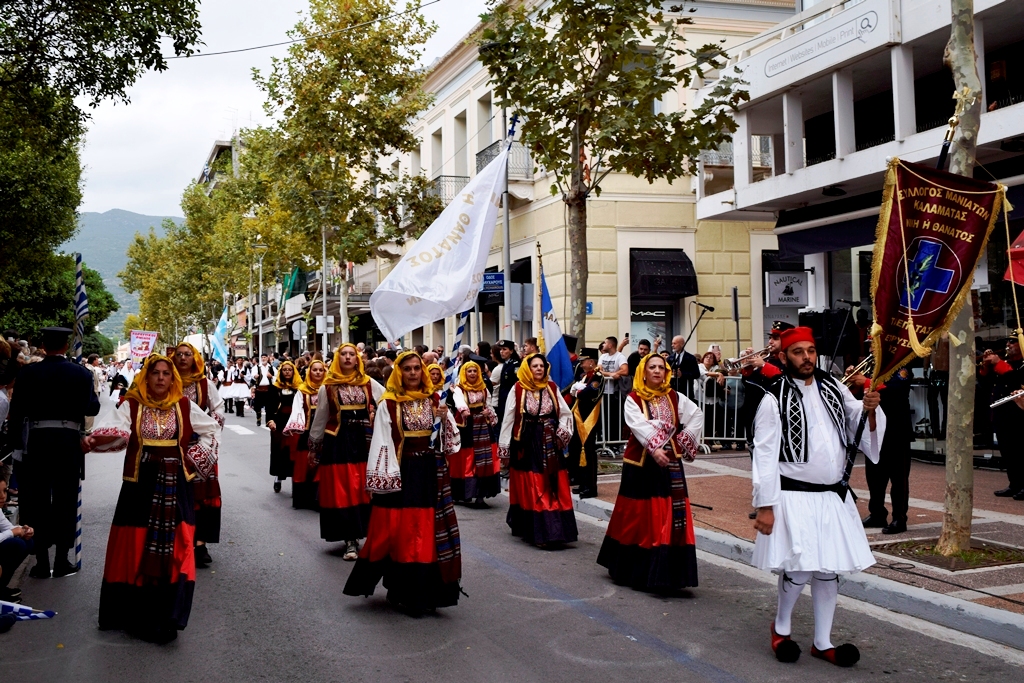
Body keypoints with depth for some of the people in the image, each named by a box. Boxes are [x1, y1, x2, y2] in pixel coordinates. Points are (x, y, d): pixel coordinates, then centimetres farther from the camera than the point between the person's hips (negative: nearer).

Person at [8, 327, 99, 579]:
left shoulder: (28, 372, -1)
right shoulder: (82, 374, -2)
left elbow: (16, 411, -2)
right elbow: (93, 408, 2)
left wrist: (16, 443, 6)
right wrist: (92, 393, 21)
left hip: (36, 442, 0)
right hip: (69, 443, 0)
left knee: (37, 502, 7)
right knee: (65, 502, 7)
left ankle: (42, 562, 9)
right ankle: (62, 561, 9)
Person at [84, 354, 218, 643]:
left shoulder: (184, 407, 5)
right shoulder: (131, 406, -1)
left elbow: (211, 429, 15)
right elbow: (115, 429, -20)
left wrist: (194, 457, 4)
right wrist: (95, 439, -41)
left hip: (174, 484, 1)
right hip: (141, 482, -1)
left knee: (172, 549, 0)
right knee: (135, 548, 2)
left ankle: (165, 618, 9)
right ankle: (133, 614, 17)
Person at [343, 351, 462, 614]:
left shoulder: (434, 400, 9)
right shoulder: (388, 404, -4)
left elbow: (450, 440, 9)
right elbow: (382, 444, -7)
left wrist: (445, 419, -9)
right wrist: (385, 480, -13)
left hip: (431, 472, 4)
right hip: (401, 473, -3)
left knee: (429, 531, 5)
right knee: (400, 532, -1)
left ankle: (426, 591, 15)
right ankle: (403, 590, 11)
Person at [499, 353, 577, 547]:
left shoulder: (552, 388, 5)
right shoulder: (518, 389, -5)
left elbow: (565, 413, 10)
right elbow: (508, 419, -2)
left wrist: (562, 432, -7)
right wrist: (503, 447, -2)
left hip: (549, 444, 3)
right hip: (526, 444, -3)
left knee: (554, 488, 3)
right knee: (530, 489, -3)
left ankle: (553, 531, 12)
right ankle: (537, 532, 0)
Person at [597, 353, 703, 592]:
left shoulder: (675, 397, 8)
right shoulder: (633, 399, -2)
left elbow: (697, 416, 1)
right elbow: (639, 425, -17)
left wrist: (684, 440, -6)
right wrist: (654, 449, -29)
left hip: (669, 463, 3)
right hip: (641, 463, -2)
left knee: (670, 517, -1)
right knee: (638, 515, 4)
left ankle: (667, 572, 4)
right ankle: (634, 569, 19)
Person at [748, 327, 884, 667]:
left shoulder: (834, 388, 6)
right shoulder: (774, 399, -10)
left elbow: (862, 431, 11)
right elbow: (765, 454, -11)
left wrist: (870, 411, -11)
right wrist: (765, 506, -13)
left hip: (834, 498, 5)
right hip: (794, 498, -5)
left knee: (829, 571, 10)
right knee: (799, 569, -9)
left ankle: (823, 643, 24)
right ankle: (781, 626, 19)